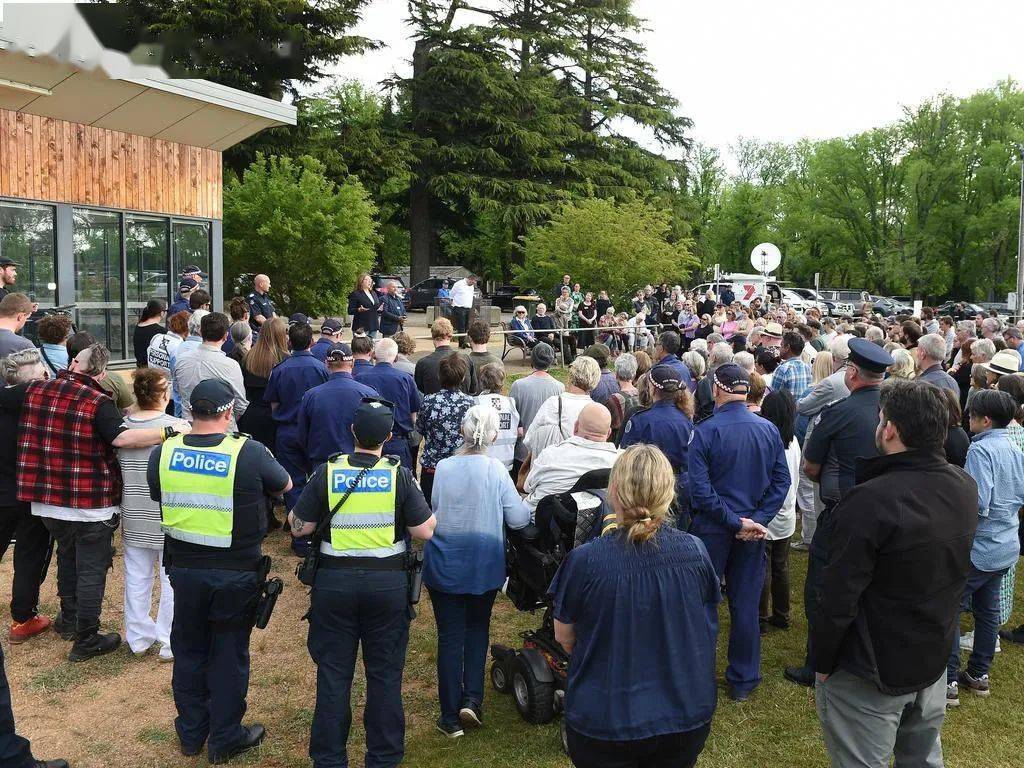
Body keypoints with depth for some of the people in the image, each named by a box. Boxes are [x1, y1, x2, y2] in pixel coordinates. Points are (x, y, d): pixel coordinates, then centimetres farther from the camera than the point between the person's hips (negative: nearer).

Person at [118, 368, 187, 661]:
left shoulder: (121, 426, -3)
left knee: (136, 579, 16)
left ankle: (138, 639, 28)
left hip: (134, 518, 5)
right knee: (173, 582, 7)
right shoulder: (178, 427, -16)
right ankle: (170, 644, 15)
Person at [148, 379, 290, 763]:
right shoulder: (250, 453, -19)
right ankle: (225, 738, 26)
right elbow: (285, 485, -1)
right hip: (237, 573, -3)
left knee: (188, 651, 20)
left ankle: (190, 733, 35)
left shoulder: (163, 453, -8)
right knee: (228, 654, 13)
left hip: (184, 569, 3)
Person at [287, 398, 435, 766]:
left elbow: (299, 528, -3)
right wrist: (431, 513, 13)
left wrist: (291, 512, 17)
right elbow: (424, 531, -8)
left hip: (334, 582, 1)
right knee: (385, 673, 13)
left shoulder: (327, 472, -8)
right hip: (388, 583, 0)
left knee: (333, 673, 12)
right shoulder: (399, 475, -9)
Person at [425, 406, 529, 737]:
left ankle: (451, 717, 14)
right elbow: (517, 519, -11)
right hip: (484, 567, 0)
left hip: (443, 565, 1)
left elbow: (433, 508, 5)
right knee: (477, 629, 21)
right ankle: (472, 699, 9)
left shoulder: (443, 467, -8)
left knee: (450, 636, 9)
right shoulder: (496, 470, -13)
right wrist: (529, 505, 9)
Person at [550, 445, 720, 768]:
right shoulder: (695, 551, -14)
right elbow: (708, 628, 3)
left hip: (604, 722, -3)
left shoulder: (584, 561, -23)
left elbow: (564, 638, -6)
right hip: (687, 719, 3)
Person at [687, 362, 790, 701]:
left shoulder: (703, 432, -16)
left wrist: (736, 522, -15)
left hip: (711, 530, -3)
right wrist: (757, 520, -8)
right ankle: (743, 681, 23)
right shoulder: (768, 429, -4)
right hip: (753, 531, 3)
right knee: (746, 606, 13)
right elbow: (782, 481, -4)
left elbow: (699, 490, -21)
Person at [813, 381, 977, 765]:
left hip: (870, 674, -7)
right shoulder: (965, 487, -6)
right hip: (936, 661, 7)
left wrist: (822, 662, -12)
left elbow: (839, 597, -24)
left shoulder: (870, 500, -30)